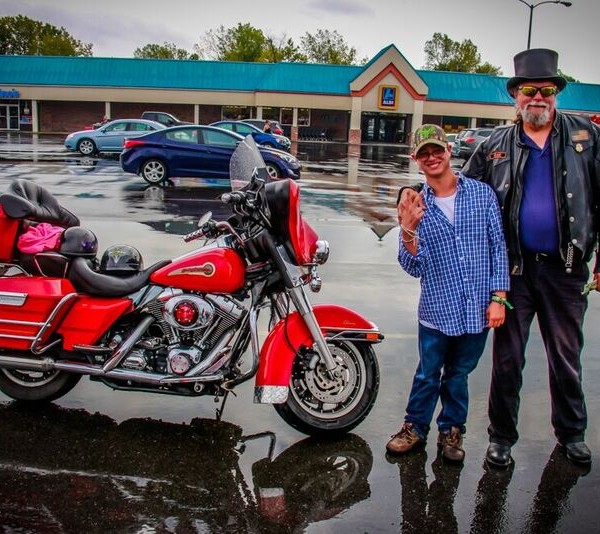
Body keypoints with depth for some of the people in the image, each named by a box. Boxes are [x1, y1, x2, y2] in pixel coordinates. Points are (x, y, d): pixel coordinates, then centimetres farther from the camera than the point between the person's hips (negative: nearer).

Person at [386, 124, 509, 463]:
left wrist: (498, 297, -3)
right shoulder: (415, 207, -1)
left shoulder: (482, 193, 0)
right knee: (428, 375, 12)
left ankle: (451, 430, 35)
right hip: (438, 311, 0)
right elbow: (414, 267, -6)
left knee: (458, 374, 17)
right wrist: (408, 231, -22)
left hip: (478, 310, 1)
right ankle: (415, 428, 32)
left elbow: (498, 246, 1)